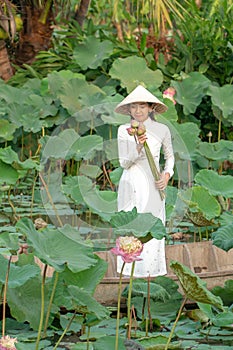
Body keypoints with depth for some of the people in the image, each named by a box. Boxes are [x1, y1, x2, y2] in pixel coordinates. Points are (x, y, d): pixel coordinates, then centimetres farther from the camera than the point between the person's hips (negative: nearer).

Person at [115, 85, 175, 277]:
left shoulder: (162, 130, 2)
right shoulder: (123, 130, 2)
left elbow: (170, 156, 16)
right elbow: (124, 163, 0)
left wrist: (167, 175, -2)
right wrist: (137, 148, -17)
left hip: (152, 186, 0)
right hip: (131, 185, 0)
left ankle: (151, 271, 5)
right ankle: (130, 272, 6)